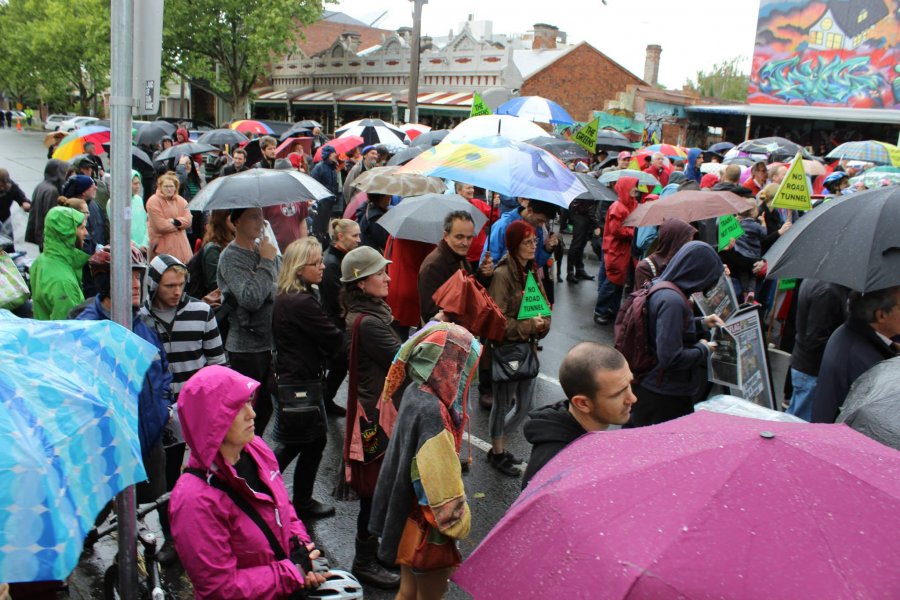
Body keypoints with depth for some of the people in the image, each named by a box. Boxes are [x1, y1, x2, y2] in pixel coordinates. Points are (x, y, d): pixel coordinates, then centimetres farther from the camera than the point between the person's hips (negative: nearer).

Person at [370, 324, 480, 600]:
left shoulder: (416, 392, -5)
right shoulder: (432, 411, -32)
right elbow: (442, 481, -27)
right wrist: (460, 522, -12)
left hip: (407, 512, 8)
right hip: (427, 523, -8)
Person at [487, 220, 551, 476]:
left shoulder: (531, 270, 6)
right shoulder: (502, 274, -19)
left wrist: (542, 324, -5)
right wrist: (529, 325, -23)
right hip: (504, 348, -8)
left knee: (525, 403, 17)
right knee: (503, 403, 9)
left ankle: (499, 445, 37)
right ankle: (497, 454, 29)